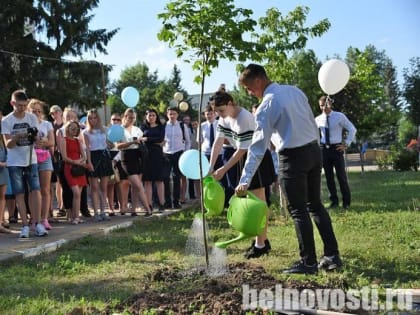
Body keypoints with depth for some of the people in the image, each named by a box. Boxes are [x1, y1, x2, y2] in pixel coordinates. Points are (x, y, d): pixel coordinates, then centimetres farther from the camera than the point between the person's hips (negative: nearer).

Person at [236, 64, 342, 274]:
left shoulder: (267, 105, -14)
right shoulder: (294, 91, 8)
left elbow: (258, 145, -18)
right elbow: (312, 123, 13)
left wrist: (245, 181, -18)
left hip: (293, 157, -8)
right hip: (314, 150, 8)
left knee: (298, 210, 2)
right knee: (315, 204, 15)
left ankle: (308, 262, 7)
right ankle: (332, 256, 18)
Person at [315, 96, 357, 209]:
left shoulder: (339, 116, -4)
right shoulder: (317, 119, 4)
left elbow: (352, 129, 3)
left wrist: (347, 144, -3)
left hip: (336, 148, -3)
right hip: (324, 149, 3)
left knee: (341, 176, -1)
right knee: (329, 177, 7)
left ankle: (346, 202, 10)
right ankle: (334, 201, 17)